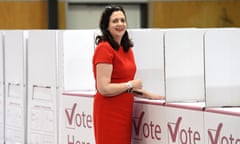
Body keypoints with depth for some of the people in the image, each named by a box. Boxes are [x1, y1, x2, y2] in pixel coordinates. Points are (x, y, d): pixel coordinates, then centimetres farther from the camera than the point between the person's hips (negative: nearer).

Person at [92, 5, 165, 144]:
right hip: (109, 112, -8)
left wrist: (148, 94, 15)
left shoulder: (127, 49, 13)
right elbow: (104, 88, -18)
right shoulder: (104, 49, -12)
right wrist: (131, 84, -8)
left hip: (124, 110, 8)